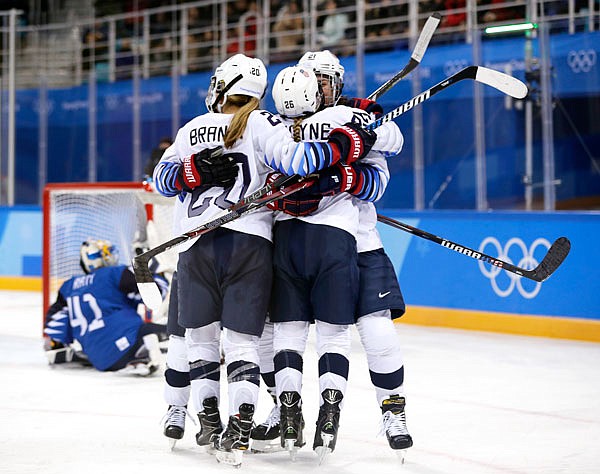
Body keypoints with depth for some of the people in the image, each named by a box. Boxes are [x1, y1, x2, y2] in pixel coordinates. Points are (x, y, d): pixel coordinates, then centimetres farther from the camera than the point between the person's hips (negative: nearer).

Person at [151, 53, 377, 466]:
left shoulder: (192, 130, 14)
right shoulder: (262, 124, 3)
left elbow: (163, 177, 13)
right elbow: (292, 159, -13)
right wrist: (350, 144, -9)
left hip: (196, 244, 2)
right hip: (249, 243, -2)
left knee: (200, 335, 15)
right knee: (242, 340, 0)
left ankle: (210, 422, 17)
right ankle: (239, 429, -13)